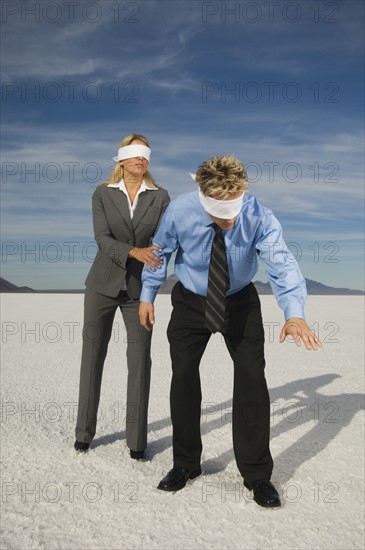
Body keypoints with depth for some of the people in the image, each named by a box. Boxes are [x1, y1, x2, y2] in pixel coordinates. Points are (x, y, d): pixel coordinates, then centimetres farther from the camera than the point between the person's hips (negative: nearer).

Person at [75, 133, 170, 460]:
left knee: (140, 360, -1)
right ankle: (84, 431, 21)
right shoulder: (102, 194, 2)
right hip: (103, 284, 0)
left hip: (139, 288, 0)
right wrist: (134, 252, -28)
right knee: (93, 355, 6)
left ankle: (137, 439, 10)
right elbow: (102, 239, -11)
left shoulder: (160, 197, 3)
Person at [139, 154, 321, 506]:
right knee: (183, 376, 2)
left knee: (252, 377, -8)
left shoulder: (259, 217, -28)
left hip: (240, 303, -1)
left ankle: (257, 474, 9)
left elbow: (281, 265, -40)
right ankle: (185, 464, 22)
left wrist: (294, 313, -57)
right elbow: (159, 252, -6)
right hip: (190, 302, 1)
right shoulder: (179, 212, -24)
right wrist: (147, 295, 0)